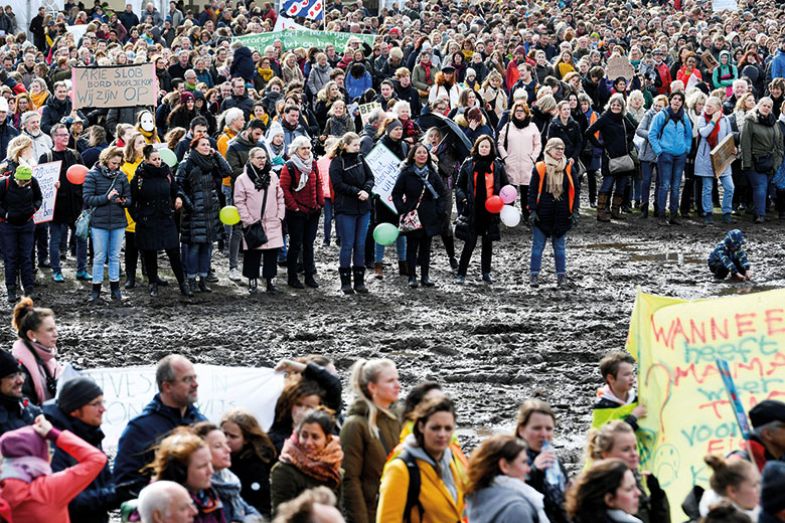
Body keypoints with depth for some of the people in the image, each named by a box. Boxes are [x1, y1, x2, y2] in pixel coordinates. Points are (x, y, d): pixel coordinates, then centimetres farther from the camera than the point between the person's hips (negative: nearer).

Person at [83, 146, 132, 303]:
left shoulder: (121, 176, 4)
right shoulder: (93, 175, -5)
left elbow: (129, 198, 8)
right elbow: (87, 198, -12)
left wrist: (123, 201, -15)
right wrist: (106, 198, -21)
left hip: (118, 222, 3)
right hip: (99, 222, -3)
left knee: (115, 256, 11)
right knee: (99, 257, 3)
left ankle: (115, 287, 19)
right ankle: (96, 289, 10)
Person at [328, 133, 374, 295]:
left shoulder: (360, 159, 10)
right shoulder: (337, 162, -7)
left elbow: (370, 177, 9)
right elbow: (338, 184, -14)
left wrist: (366, 190, -11)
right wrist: (357, 192, -18)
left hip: (363, 208, 5)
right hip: (345, 209, -5)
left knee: (360, 245, 7)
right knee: (347, 245, -2)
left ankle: (359, 281, 12)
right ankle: (345, 282, 5)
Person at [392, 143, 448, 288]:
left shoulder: (432, 174, 6)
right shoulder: (406, 173, -4)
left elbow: (443, 193, 11)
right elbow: (396, 194, -2)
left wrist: (440, 211, 1)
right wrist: (402, 211, -10)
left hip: (429, 217, 3)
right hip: (411, 216, -3)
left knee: (426, 247, 9)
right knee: (412, 247, 2)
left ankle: (425, 276, 14)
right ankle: (412, 277, 6)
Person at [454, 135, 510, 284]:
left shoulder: (497, 165, 5)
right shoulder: (468, 164, 2)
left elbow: (505, 186, 12)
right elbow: (459, 185, 5)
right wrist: (463, 199, -11)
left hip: (491, 210, 2)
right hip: (473, 209, -2)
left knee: (488, 242, 11)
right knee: (470, 242, -5)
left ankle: (486, 272, 21)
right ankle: (461, 273, 0)